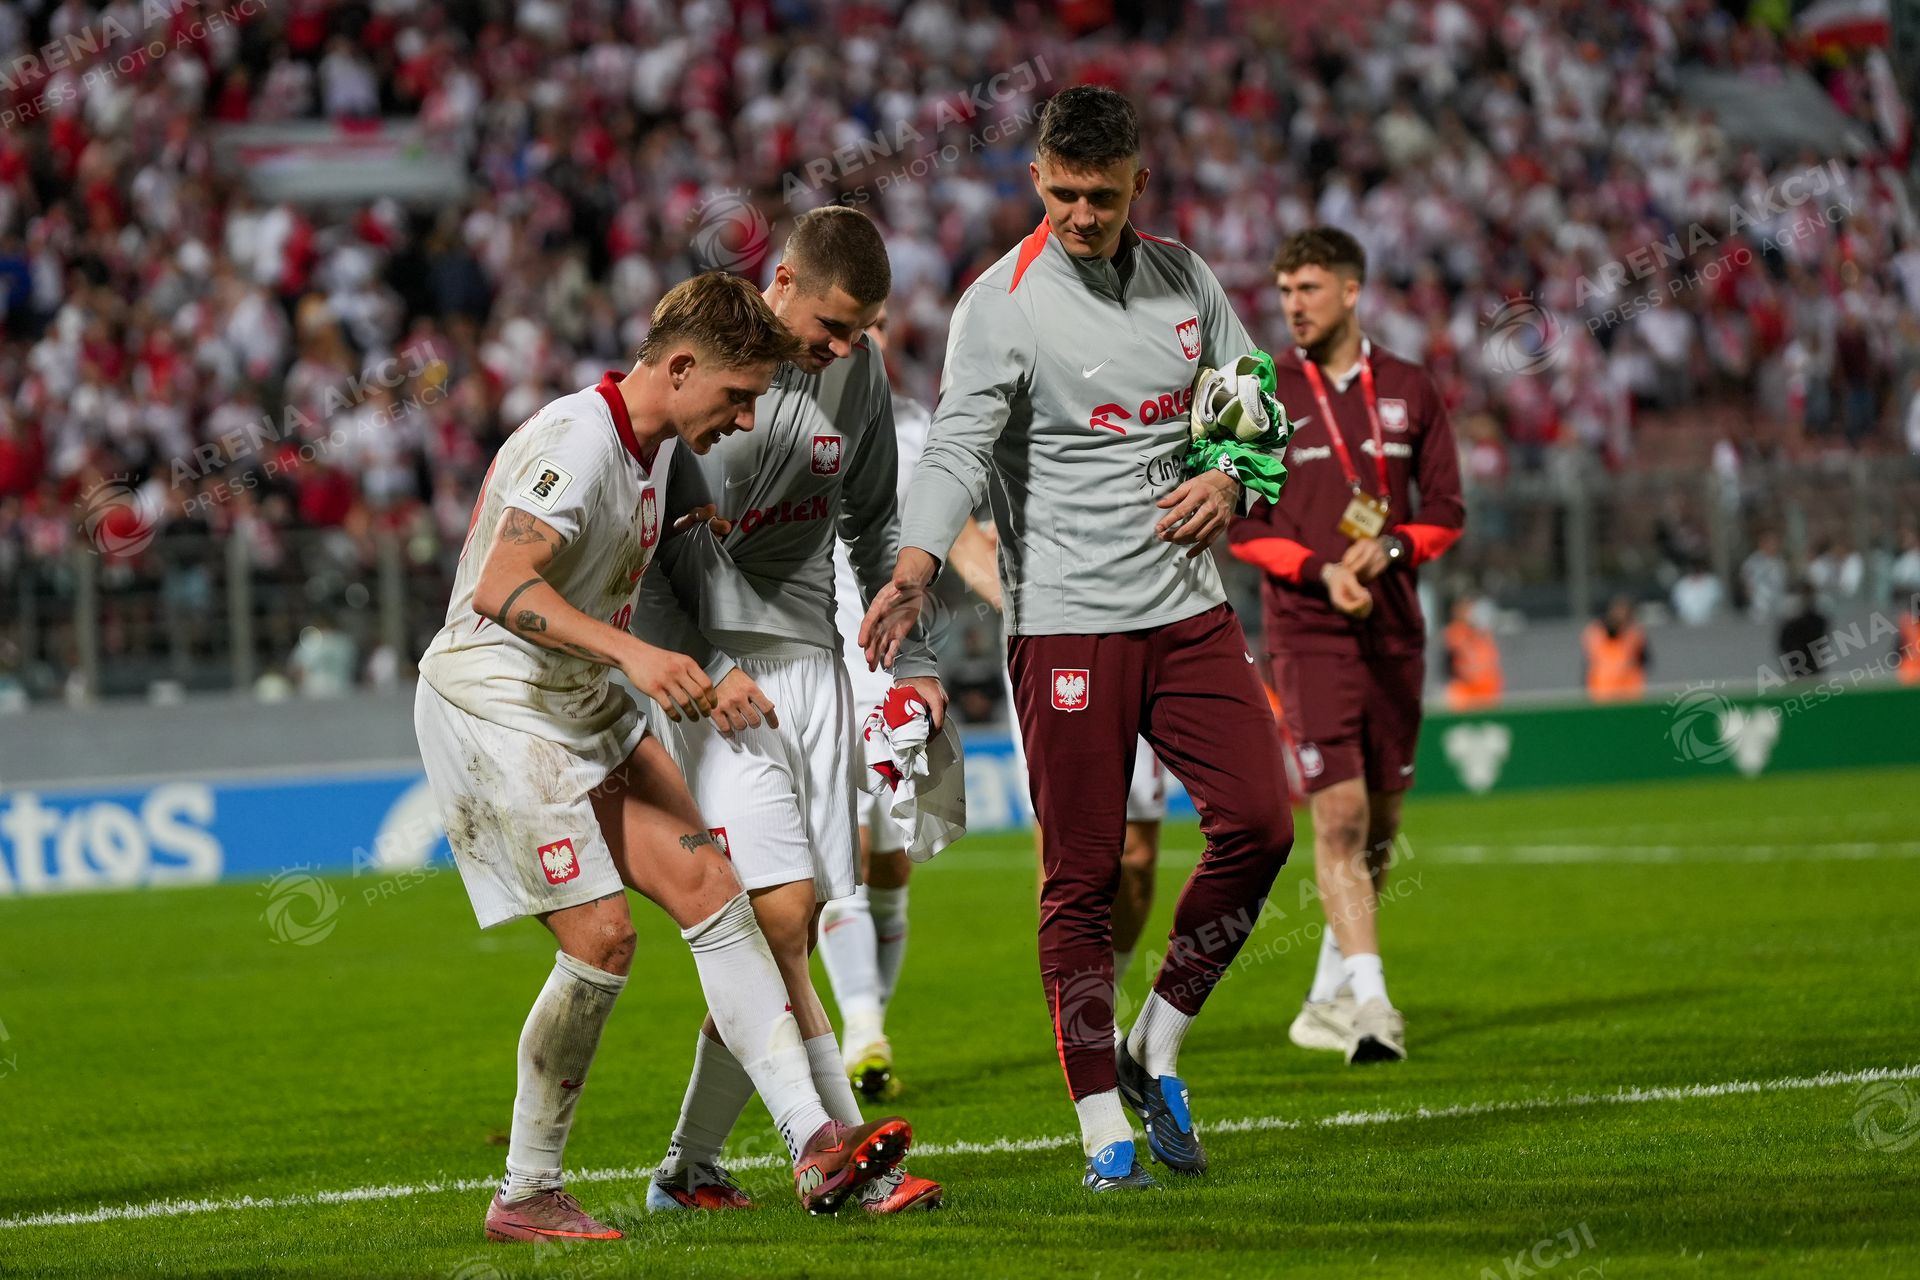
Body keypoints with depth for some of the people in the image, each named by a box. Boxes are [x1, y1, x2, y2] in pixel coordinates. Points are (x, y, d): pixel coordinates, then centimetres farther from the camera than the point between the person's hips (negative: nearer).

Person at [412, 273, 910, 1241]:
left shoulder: (659, 450, 12)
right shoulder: (576, 442, -19)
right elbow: (501, 589, -29)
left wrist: (702, 684, 14)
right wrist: (632, 654, -37)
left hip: (587, 709, 9)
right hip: (492, 705, -9)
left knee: (709, 887, -3)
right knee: (601, 937, -14)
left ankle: (813, 1143, -6)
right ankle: (525, 1195, 1)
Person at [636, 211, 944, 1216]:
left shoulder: (859, 370, 9)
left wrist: (909, 658, 13)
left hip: (811, 655, 6)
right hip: (712, 664, -6)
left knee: (785, 930, 1)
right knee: (781, 907, -16)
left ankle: (687, 1168, 12)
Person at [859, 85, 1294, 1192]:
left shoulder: (1186, 277, 9)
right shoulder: (1003, 303, -7)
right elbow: (959, 447, -17)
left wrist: (1227, 481, -3)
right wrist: (915, 568, -34)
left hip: (1189, 605, 5)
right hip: (1066, 621, -5)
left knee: (1259, 825, -5)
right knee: (1084, 873, -4)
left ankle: (1156, 1051, 14)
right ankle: (1104, 1129, 2)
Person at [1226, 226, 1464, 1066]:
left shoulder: (1409, 390, 7)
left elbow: (1446, 510, 8)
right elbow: (1241, 524, -2)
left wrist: (1389, 547, -12)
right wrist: (1321, 571, -17)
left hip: (1395, 629, 3)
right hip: (1309, 629, -3)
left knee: (1380, 819, 9)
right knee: (1339, 812, -15)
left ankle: (1331, 992, 25)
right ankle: (1370, 1000, -18)